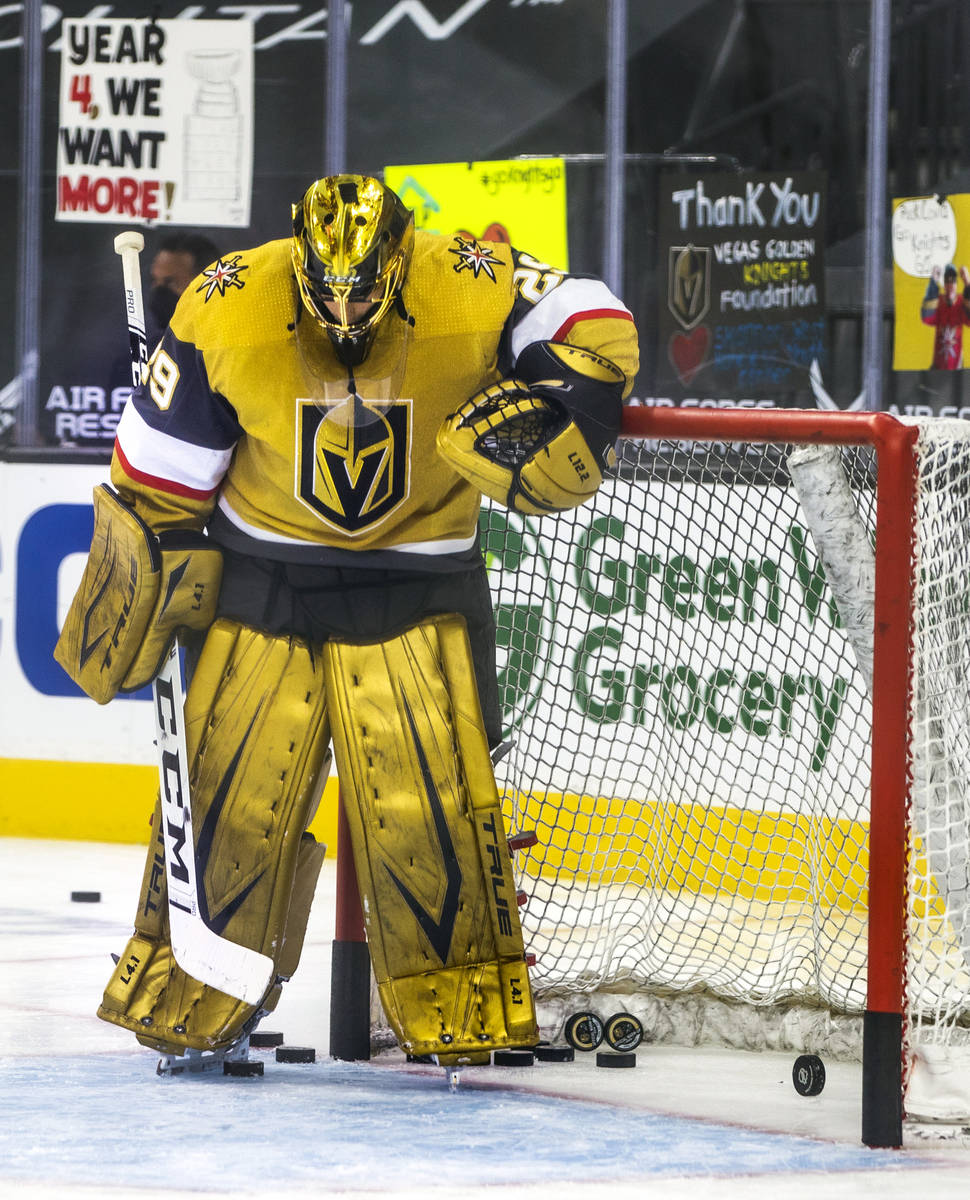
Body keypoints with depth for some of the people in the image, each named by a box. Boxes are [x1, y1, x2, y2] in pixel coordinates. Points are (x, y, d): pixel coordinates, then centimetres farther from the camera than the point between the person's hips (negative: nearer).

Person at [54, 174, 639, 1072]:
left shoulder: (470, 290, -17)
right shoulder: (229, 310, -16)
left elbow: (594, 323, -4)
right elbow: (163, 471, -5)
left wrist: (560, 398, -23)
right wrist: (136, 581, -1)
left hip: (418, 588, 0)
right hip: (263, 576, 1)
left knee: (428, 795, -7)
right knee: (228, 787, 0)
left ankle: (463, 995, 6)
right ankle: (185, 990, 16)